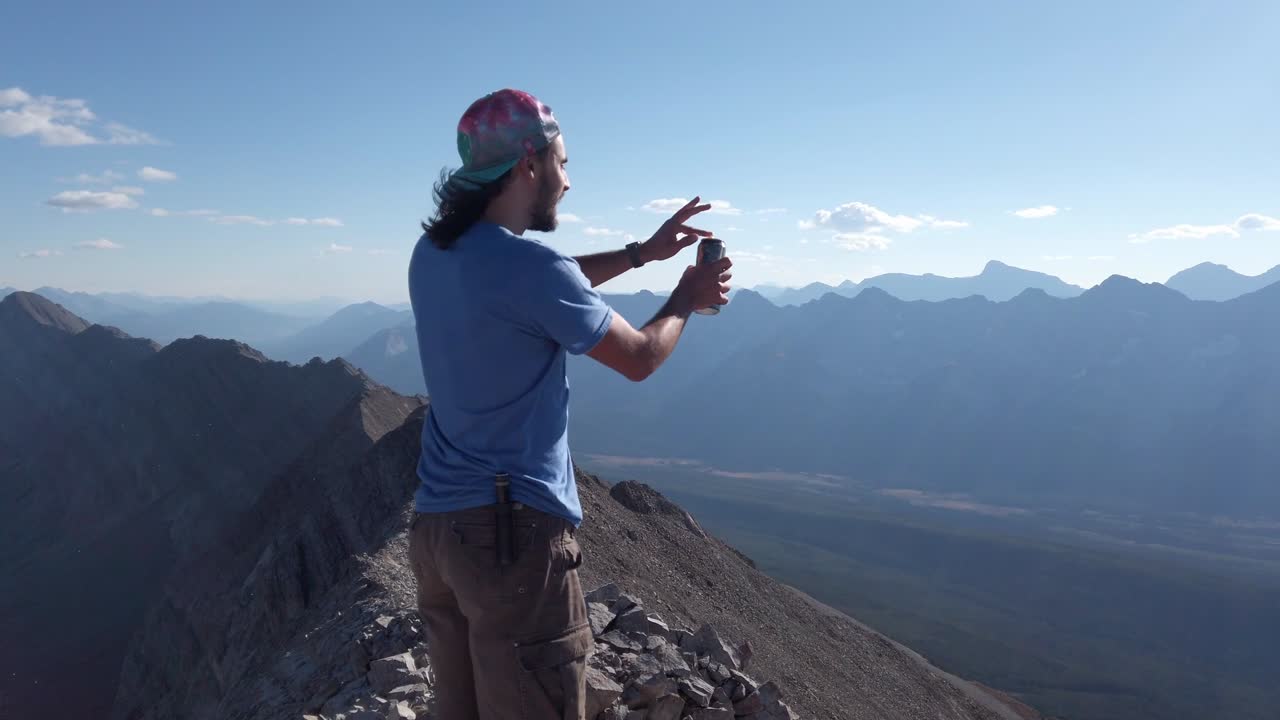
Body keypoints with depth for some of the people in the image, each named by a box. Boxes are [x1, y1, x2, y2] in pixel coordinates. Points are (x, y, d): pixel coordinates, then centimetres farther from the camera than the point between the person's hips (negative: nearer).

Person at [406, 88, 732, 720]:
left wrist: (641, 254, 21)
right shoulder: (529, 263, -18)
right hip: (515, 529, -8)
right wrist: (687, 298, 12)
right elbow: (639, 359, -6)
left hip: (436, 523, 8)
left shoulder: (432, 255, 6)